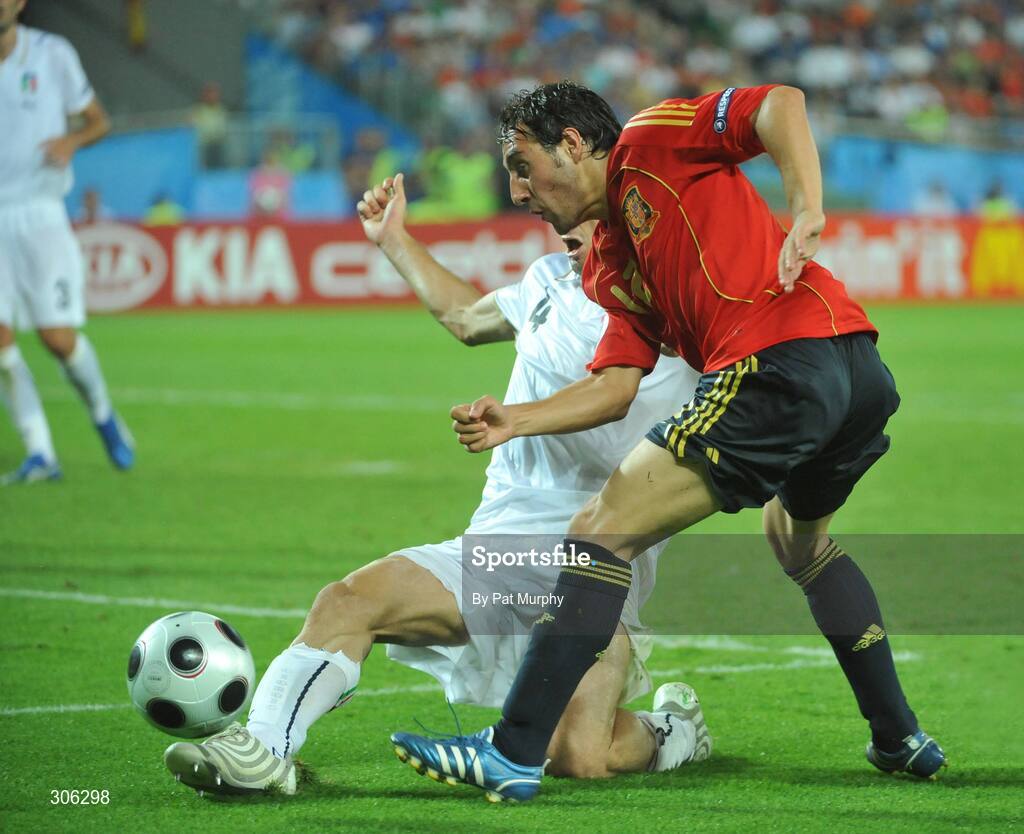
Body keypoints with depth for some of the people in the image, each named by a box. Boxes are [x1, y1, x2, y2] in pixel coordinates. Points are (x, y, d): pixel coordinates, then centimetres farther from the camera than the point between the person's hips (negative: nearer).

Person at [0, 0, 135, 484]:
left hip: (39, 214, -2)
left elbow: (98, 120, 7)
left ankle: (103, 416, 23)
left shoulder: (52, 55, -2)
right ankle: (40, 454, -2)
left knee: (59, 338, -7)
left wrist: (72, 141, -14)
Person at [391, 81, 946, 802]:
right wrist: (514, 420, 8)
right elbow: (615, 386, 20)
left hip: (784, 359, -10)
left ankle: (513, 753, -11)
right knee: (800, 540, 37)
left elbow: (780, 105, -5)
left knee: (603, 531, -9)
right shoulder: (613, 268, 29)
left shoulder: (648, 143, 7)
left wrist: (805, 213, -18)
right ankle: (901, 740, 38)